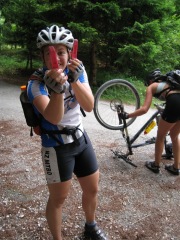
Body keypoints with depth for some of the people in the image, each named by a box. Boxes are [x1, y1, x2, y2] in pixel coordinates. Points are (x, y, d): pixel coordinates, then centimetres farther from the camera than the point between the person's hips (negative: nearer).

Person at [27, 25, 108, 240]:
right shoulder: (36, 82, -19)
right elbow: (54, 118, -33)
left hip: (81, 138, 5)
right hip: (56, 146, -5)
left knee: (92, 189, 16)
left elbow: (89, 106, -20)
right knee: (58, 199, 6)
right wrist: (57, 90, -51)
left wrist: (74, 80, -36)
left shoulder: (77, 70, -6)